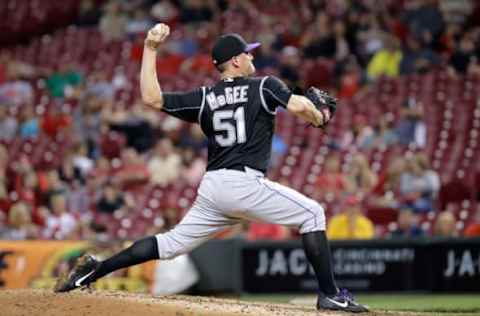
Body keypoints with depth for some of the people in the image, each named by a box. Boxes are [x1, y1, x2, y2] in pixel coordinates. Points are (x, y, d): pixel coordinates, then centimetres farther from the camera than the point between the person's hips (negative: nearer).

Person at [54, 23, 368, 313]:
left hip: (211, 188, 6)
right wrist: (319, 118, 10)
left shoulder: (205, 98, 15)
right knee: (312, 214, 5)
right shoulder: (264, 86, 2)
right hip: (245, 184, -6)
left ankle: (93, 271, 9)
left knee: (172, 243, 15)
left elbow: (151, 97, 8)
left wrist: (150, 48, 14)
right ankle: (330, 295, -2)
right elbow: (298, 105, -13)